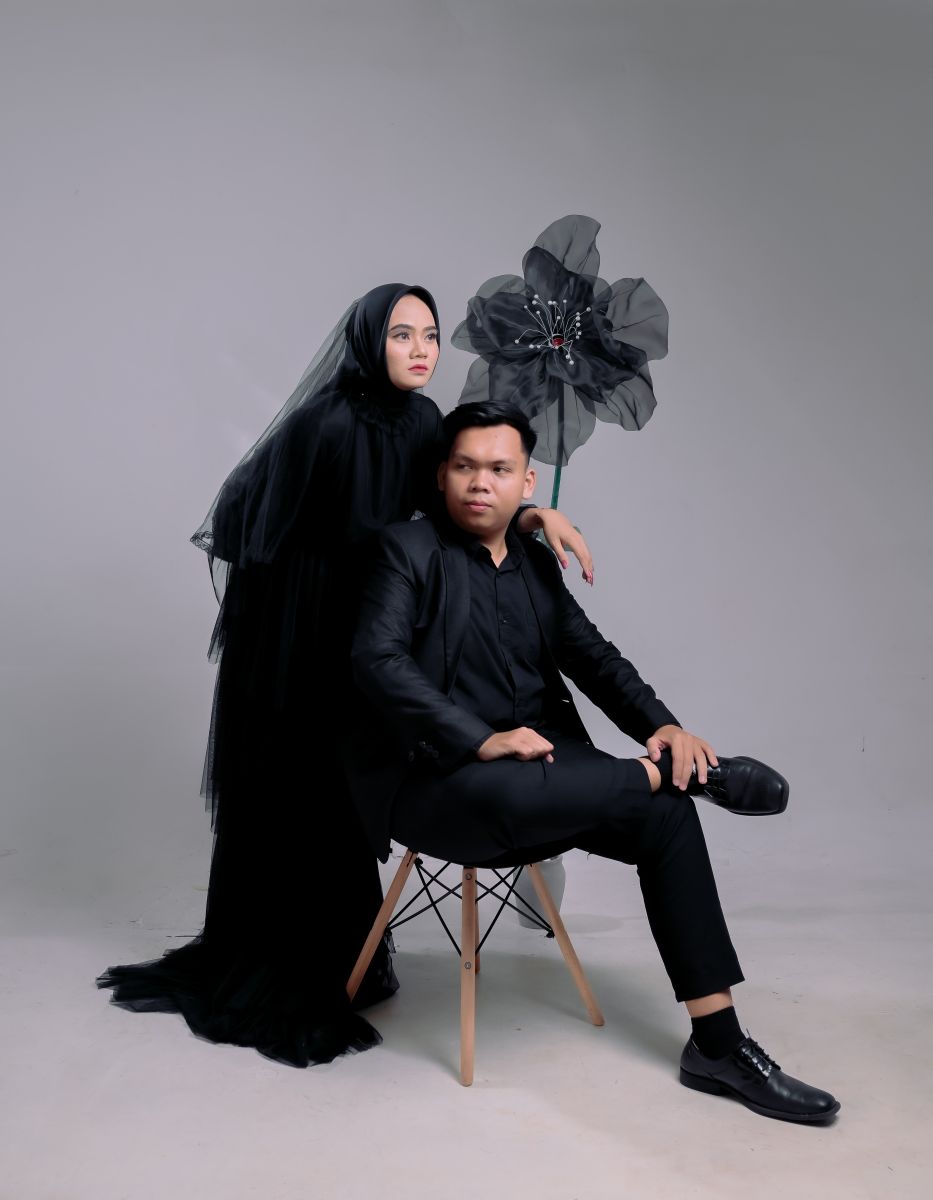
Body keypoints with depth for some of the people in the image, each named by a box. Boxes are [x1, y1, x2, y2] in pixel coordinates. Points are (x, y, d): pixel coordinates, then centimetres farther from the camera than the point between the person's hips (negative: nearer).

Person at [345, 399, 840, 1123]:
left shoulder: (536, 563, 15)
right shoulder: (409, 551, -4)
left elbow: (591, 656, 12)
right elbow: (378, 661, -17)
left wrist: (662, 725, -8)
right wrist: (483, 740, -26)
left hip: (538, 771, 6)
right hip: (434, 780, -6)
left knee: (669, 816, -12)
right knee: (557, 790, -38)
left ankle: (719, 1047, -4)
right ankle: (684, 771, -9)